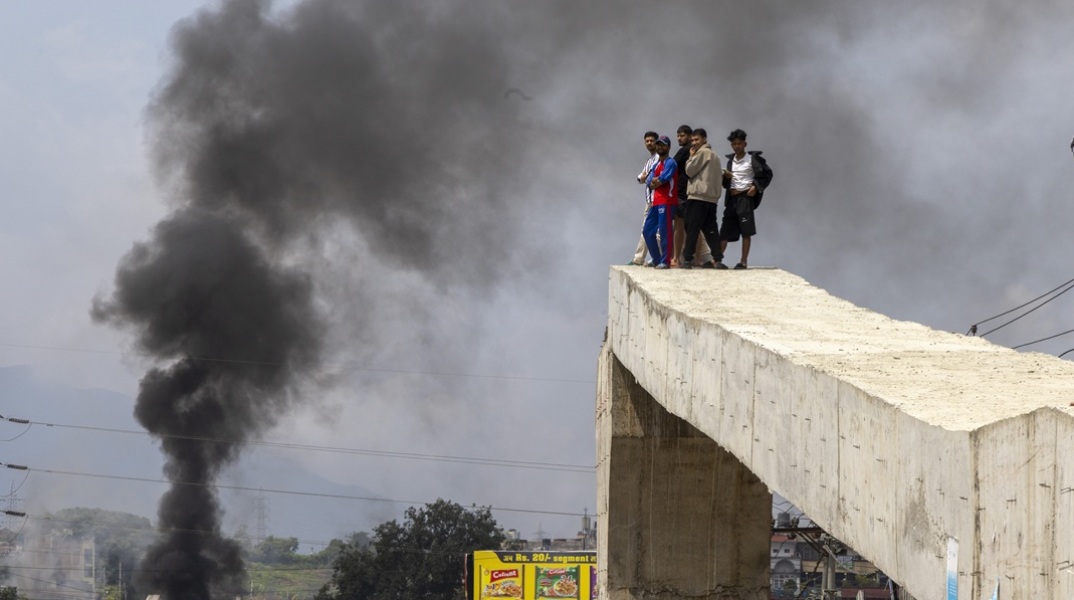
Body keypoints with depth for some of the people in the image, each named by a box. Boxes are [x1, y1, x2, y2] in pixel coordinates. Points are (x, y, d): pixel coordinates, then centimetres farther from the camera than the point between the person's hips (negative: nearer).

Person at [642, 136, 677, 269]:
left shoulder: (670, 163, -5)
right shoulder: (657, 164, 21)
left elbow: (661, 180, -15)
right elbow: (649, 182, 12)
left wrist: (654, 182, 3)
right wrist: (657, 180, -5)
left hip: (667, 202, -9)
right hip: (656, 202, 9)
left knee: (665, 231, -11)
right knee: (648, 231, 10)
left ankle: (665, 261, -10)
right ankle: (656, 259, 18)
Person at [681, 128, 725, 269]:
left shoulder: (702, 153, -5)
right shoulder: (714, 155, 22)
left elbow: (689, 170, -6)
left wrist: (691, 157, 7)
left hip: (698, 196, -8)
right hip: (712, 198, 8)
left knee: (692, 228, -7)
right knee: (711, 229, 6)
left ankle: (687, 259, -9)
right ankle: (717, 259, -2)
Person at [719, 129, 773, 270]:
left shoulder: (752, 159, -2)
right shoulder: (731, 160, 15)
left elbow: (767, 174, -1)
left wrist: (756, 187, -10)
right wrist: (726, 177, -1)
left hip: (745, 196, -5)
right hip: (732, 197, 5)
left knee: (746, 231, -4)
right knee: (725, 230, 4)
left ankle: (744, 261, 0)